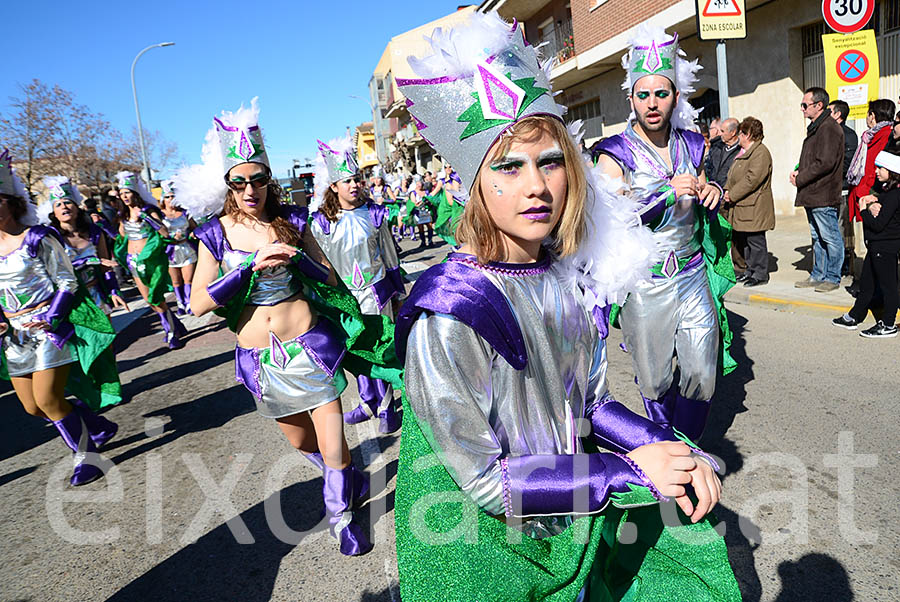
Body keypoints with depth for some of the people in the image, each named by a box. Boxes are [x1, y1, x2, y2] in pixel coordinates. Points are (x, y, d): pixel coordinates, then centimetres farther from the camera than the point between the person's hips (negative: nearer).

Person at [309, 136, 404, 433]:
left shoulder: (373, 214, -1)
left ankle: (386, 406, 15)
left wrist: (397, 293, 8)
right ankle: (369, 402, 27)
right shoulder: (321, 222, -3)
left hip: (376, 291, -1)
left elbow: (389, 253, 6)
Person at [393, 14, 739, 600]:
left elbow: (589, 400, 4)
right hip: (488, 542, -5)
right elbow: (482, 478, -23)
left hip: (570, 514, 6)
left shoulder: (572, 273, -7)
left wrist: (668, 447, -12)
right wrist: (629, 472, -20)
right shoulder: (449, 312, -27)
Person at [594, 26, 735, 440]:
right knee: (655, 381, 9)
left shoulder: (691, 144, 8)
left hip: (693, 276, 4)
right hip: (645, 284, -4)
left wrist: (711, 191, -1)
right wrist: (669, 193, -22)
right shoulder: (616, 153, -7)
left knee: (702, 374, 4)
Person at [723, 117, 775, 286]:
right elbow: (732, 175, 23)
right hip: (741, 208, 10)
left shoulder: (761, 153, -14)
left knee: (755, 240, -3)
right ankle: (750, 270, 25)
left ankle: (760, 274, 6)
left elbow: (752, 179, -22)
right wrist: (727, 190, 4)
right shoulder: (743, 152, 18)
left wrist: (732, 195, -17)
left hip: (754, 208, -10)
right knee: (743, 240, 14)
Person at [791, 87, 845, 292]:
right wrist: (799, 172, 6)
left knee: (831, 238, 0)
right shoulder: (815, 127, 17)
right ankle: (818, 275, 25)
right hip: (812, 195, 10)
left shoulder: (829, 128, -15)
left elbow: (825, 163, -21)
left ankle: (833, 278, 8)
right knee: (817, 237, 16)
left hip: (823, 196, -10)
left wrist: (800, 178, -13)